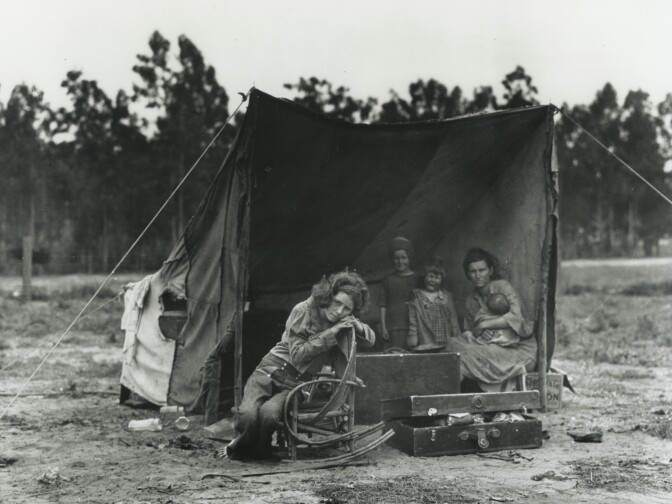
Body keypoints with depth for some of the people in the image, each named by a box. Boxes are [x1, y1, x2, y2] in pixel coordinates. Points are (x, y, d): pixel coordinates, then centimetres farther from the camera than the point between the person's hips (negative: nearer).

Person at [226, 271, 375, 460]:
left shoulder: (344, 323, 5)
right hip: (272, 371, -2)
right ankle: (241, 444, 5)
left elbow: (371, 339, 15)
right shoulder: (303, 310, -9)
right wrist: (329, 333, -17)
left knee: (269, 414, -32)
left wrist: (357, 325, -8)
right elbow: (297, 355, -12)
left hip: (297, 382, 2)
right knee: (248, 415, -31)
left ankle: (258, 450, 0)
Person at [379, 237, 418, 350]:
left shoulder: (416, 279, 10)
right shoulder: (388, 280, 10)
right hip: (393, 327, 0)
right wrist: (383, 327, 1)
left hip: (412, 325, 0)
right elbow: (383, 305, 8)